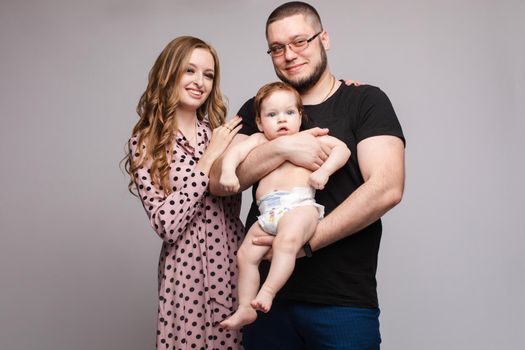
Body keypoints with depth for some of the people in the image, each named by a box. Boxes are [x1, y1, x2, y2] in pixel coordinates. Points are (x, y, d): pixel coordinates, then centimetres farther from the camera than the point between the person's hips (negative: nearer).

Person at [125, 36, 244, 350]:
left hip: (235, 262, 4)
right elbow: (166, 224, -14)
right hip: (187, 271, -3)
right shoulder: (145, 143, -5)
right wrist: (208, 158, -16)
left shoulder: (221, 131, 6)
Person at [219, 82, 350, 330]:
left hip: (300, 205, -4)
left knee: (287, 241, -32)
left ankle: (267, 291, -29)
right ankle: (245, 308, 7)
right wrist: (228, 171, -16)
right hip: (267, 213, 4)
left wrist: (324, 170, -6)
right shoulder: (259, 140, 23)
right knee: (246, 255, -2)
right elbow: (236, 151, 5)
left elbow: (342, 148, 11)